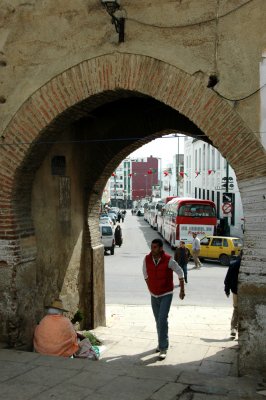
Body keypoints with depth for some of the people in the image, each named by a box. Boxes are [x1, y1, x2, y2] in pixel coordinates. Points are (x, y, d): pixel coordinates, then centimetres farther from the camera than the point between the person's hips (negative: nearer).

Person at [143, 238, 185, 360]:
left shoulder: (168, 260, -19)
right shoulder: (147, 259, -8)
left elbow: (180, 272, -5)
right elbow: (145, 273, 12)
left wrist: (182, 290, 0)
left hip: (166, 295, -4)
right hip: (154, 295, 4)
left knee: (162, 319, -14)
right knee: (158, 321, 14)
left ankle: (163, 348, -8)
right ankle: (162, 342, 33)